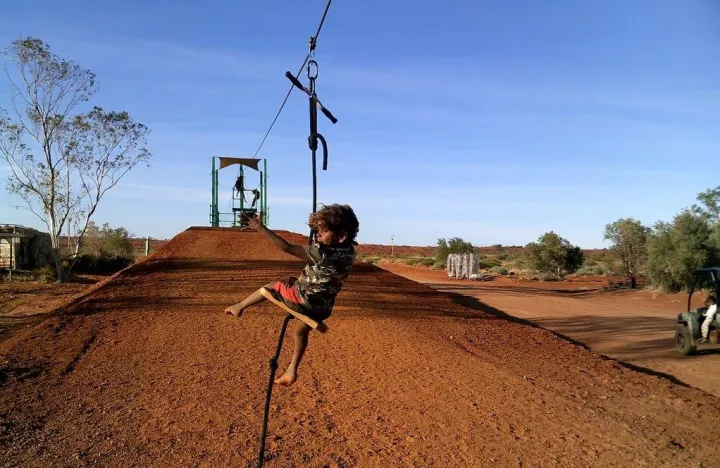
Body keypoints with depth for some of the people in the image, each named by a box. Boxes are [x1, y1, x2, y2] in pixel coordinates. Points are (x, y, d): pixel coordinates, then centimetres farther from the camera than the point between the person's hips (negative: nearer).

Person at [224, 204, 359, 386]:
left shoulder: (323, 253, -31)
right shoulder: (349, 251, -10)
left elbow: (287, 248, -30)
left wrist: (260, 228, -25)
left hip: (301, 299, -7)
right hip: (322, 309, 7)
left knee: (271, 287, 18)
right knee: (301, 331, 32)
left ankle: (240, 307, 34)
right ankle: (292, 371, 42)